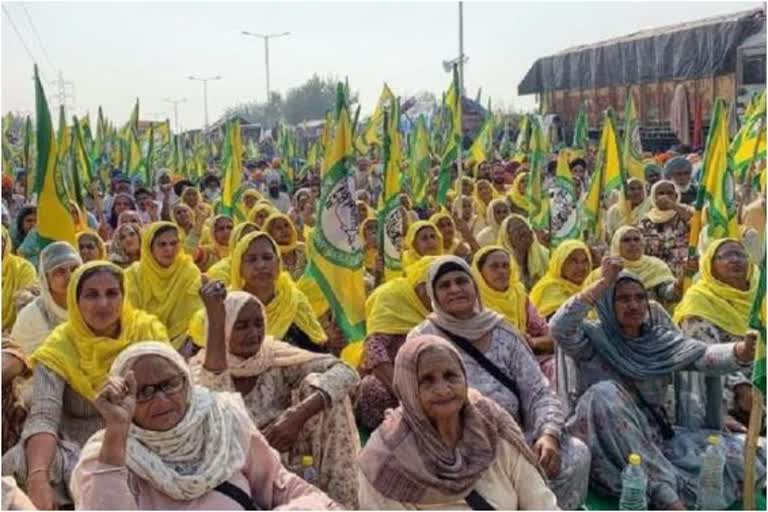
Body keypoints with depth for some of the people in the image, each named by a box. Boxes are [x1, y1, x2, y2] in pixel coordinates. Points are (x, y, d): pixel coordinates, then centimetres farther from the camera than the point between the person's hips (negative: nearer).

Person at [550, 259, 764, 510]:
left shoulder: (661, 340, 8)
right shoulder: (593, 338, -2)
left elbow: (705, 356, -8)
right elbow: (559, 327, -24)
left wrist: (743, 352, -29)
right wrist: (604, 282, -25)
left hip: (655, 437, 4)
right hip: (604, 442, -3)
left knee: (740, 456, -10)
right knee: (605, 393, -36)